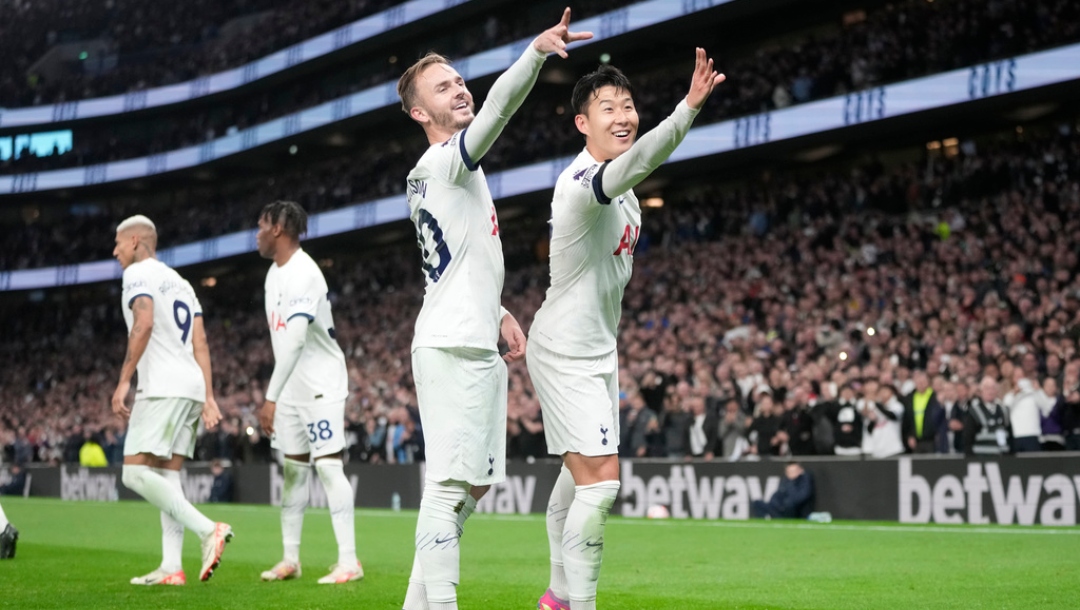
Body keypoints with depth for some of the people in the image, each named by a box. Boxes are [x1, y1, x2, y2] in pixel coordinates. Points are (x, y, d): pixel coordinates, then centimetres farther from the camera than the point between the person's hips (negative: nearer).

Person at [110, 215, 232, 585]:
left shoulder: (138, 273, -1)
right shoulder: (180, 282, 25)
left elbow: (144, 323, -18)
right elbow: (201, 344, 18)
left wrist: (124, 381, -19)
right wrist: (208, 397, 14)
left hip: (163, 387, -9)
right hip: (192, 387, 9)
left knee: (135, 473, -11)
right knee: (167, 478, 7)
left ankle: (208, 530, -20)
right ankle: (171, 568, 1)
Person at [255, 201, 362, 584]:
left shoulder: (303, 274, -20)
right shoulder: (275, 273, 11)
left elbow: (295, 340, -28)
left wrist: (270, 398, -31)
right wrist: (274, 392, 15)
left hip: (321, 384, -9)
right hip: (291, 389, 9)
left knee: (328, 465, -12)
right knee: (293, 468, 11)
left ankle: (349, 561, -10)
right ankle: (290, 559, 18)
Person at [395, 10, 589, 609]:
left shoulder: (429, 176, 21)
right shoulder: (444, 161, -8)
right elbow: (497, 107, -27)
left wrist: (497, 313, 22)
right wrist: (536, 50, -40)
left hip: (474, 346, 10)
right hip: (452, 349, -10)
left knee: (473, 485, 13)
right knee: (450, 484, -12)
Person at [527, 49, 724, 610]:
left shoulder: (618, 188, 8)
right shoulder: (581, 182, -25)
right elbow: (635, 164, -48)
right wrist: (687, 109, -62)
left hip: (597, 351, 10)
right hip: (565, 353, -10)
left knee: (580, 478, 18)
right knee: (601, 480, -15)